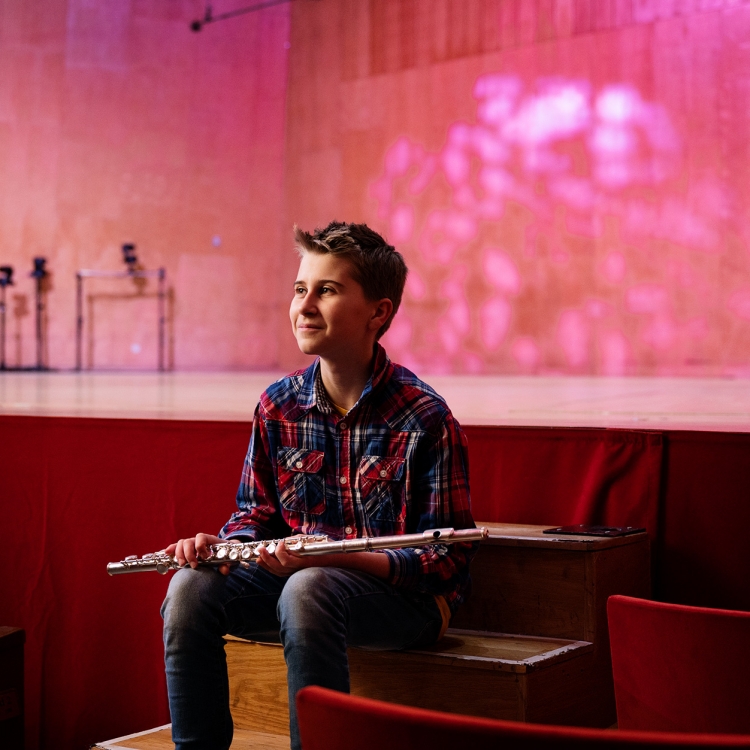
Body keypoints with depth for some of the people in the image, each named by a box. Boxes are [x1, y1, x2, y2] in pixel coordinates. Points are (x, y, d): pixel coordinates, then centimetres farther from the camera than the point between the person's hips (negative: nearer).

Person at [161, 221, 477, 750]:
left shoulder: (425, 418, -14)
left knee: (308, 589, -35)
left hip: (406, 595, -5)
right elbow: (258, 512, 14)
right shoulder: (277, 407, 2)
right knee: (192, 586, -18)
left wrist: (334, 556, -27)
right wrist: (223, 545, -10)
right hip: (298, 577, 5)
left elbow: (447, 557, -14)